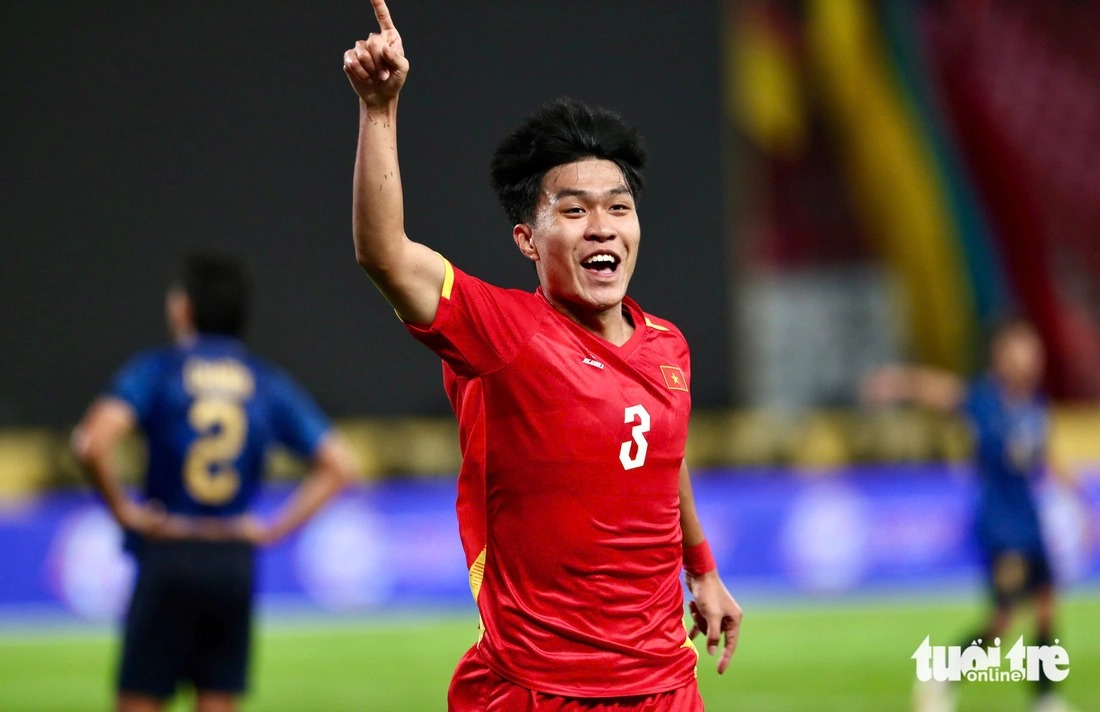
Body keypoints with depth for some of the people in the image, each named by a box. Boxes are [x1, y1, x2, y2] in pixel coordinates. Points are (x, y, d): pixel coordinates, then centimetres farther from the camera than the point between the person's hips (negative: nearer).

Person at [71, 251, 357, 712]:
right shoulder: (269, 384, 7)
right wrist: (276, 527, 7)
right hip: (236, 562, 4)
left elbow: (92, 444, -20)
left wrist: (122, 509, -5)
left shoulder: (156, 371, -4)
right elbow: (339, 466, 6)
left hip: (167, 552, -3)